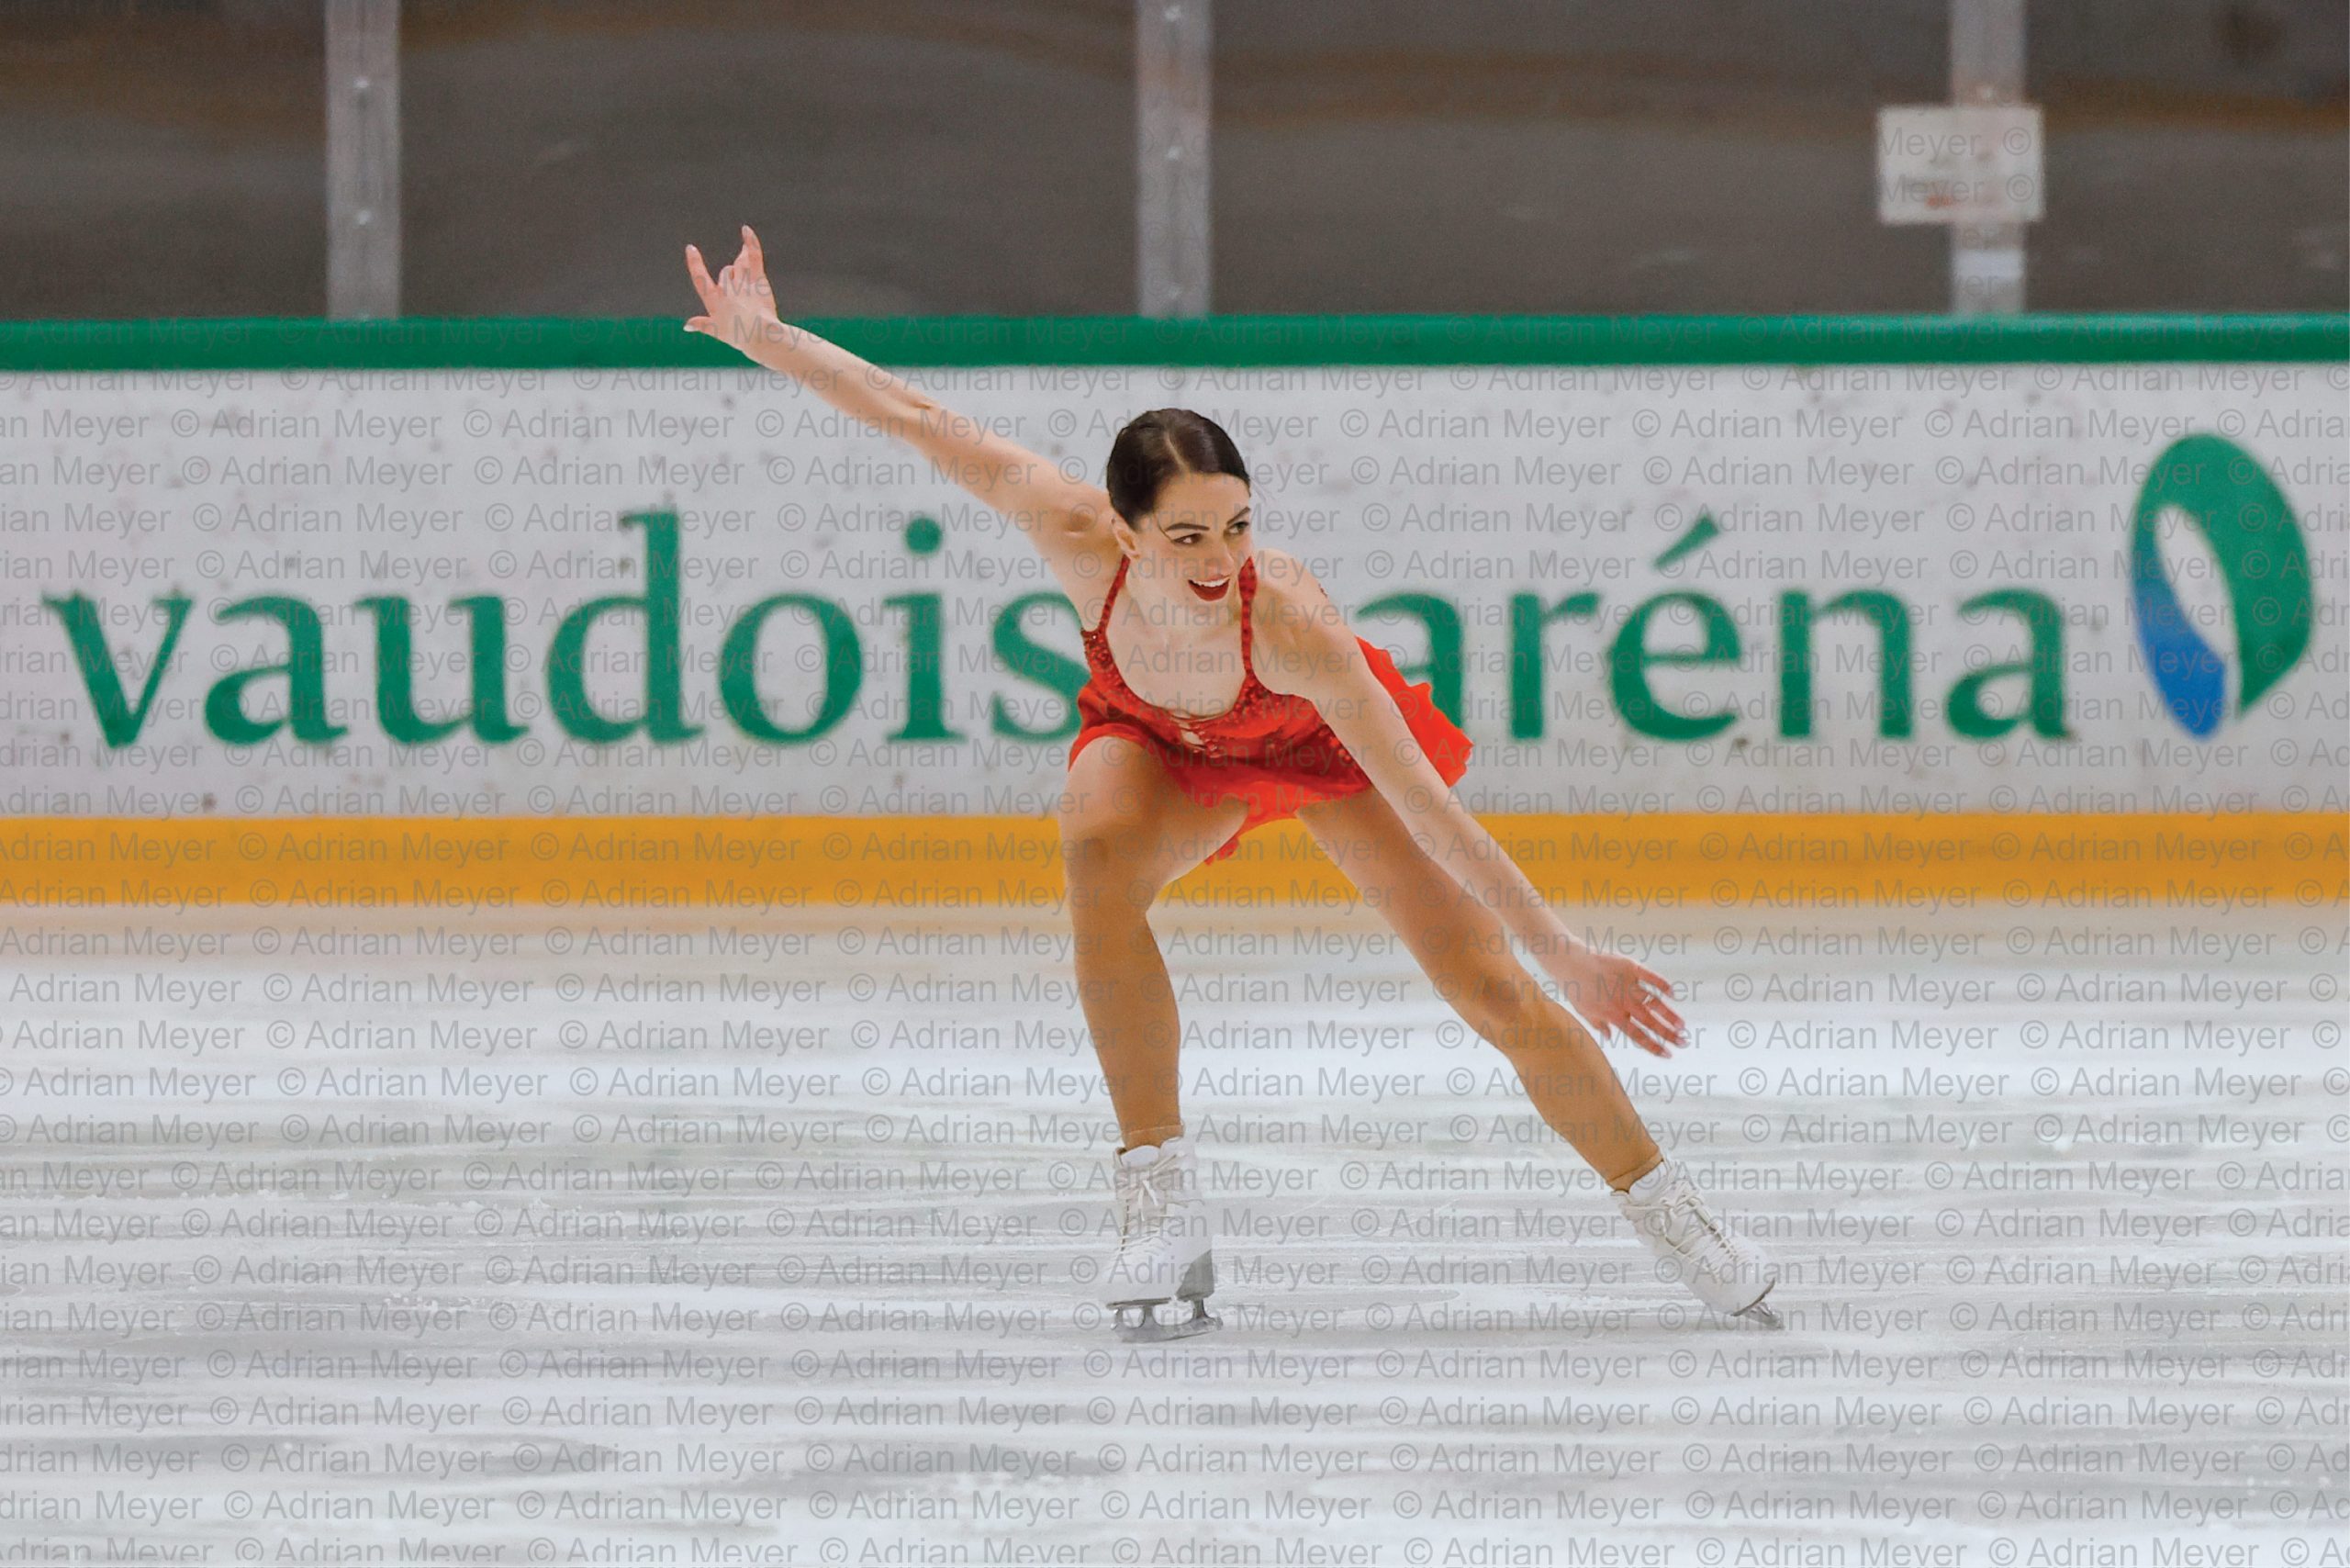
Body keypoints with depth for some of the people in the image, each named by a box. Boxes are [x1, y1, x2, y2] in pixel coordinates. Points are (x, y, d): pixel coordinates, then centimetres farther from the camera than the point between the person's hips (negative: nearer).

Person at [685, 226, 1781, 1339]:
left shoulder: (1289, 624, -44)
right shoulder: (1083, 541, -38)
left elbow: (1428, 811, -39)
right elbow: (924, 424, -26)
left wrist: (1561, 953, -37)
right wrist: (767, 339, -23)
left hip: (1321, 741, -2)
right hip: (1162, 745, 2)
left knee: (1500, 1000, -5)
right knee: (1097, 844, -34)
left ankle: (1668, 1213, 23)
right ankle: (1162, 1209, -25)